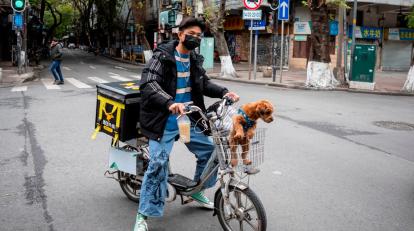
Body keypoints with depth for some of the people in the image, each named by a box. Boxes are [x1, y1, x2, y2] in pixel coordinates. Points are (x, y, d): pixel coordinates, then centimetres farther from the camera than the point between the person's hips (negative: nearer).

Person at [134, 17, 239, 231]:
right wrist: (170, 103, -43)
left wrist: (224, 92, -1)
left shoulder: (195, 60, 8)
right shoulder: (162, 56, -14)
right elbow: (148, 84, -26)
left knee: (209, 151, 13)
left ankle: (196, 191, 37)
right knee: (158, 164, -11)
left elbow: (204, 83, 18)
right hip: (165, 121, -7)